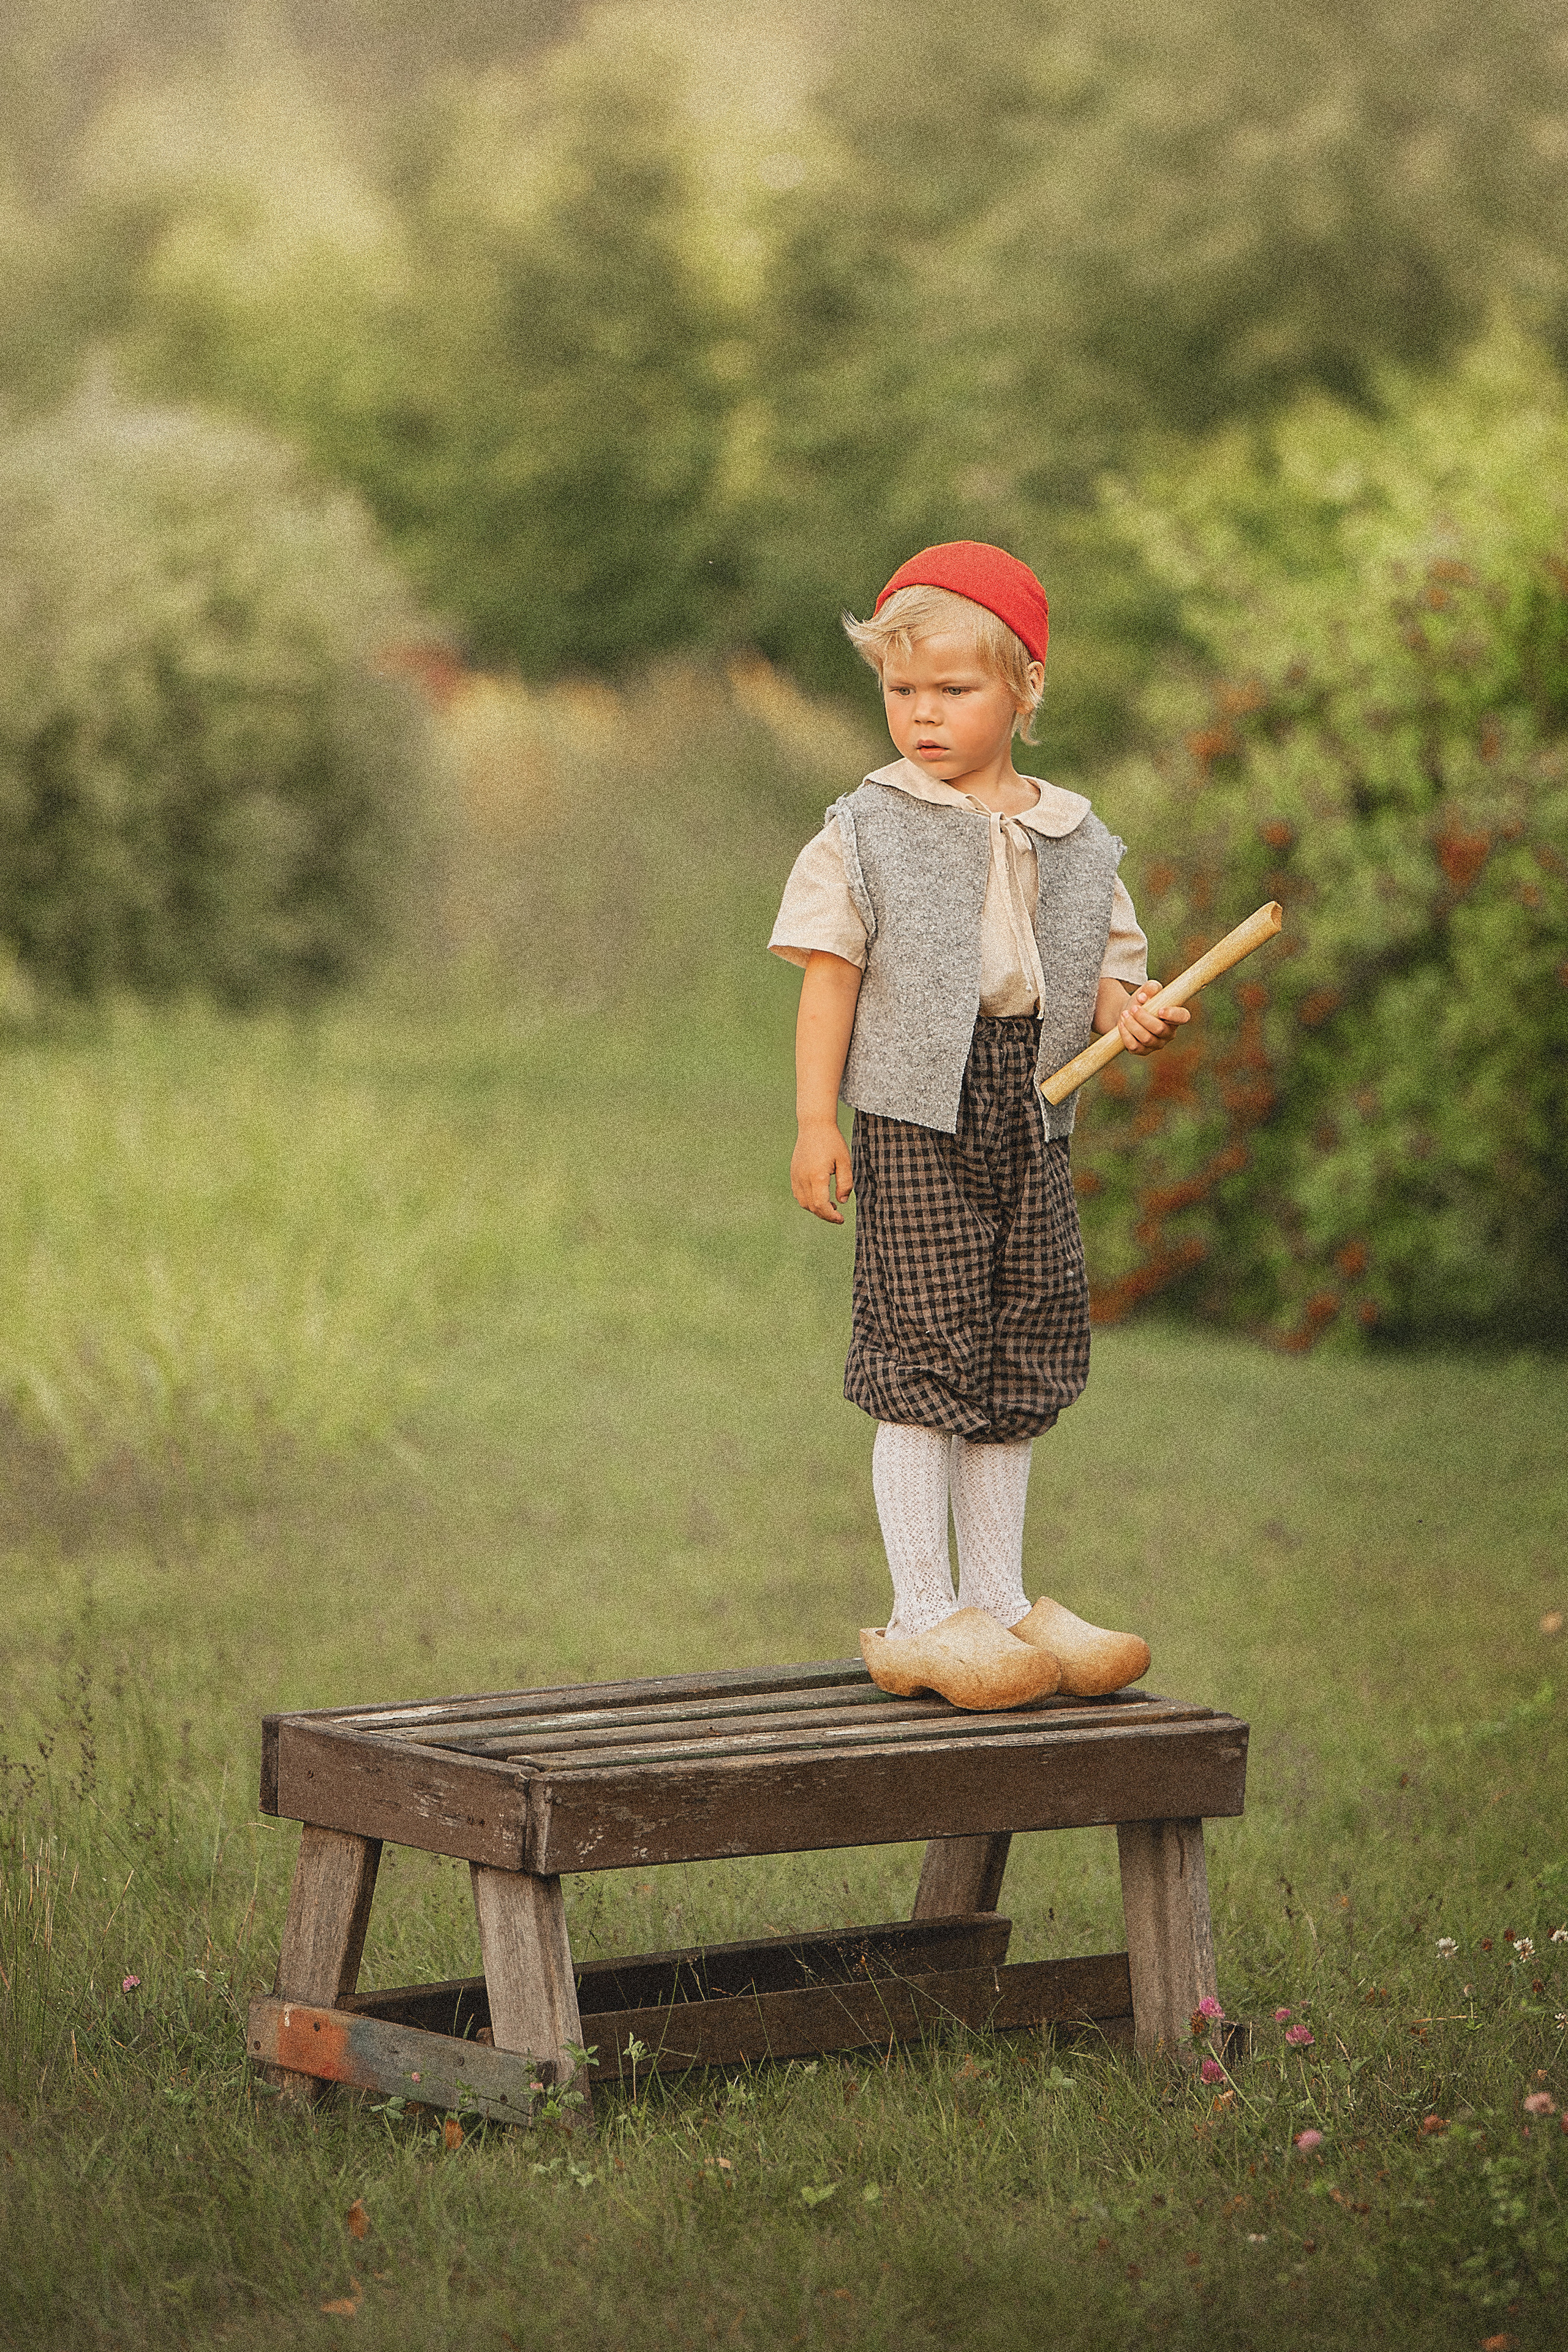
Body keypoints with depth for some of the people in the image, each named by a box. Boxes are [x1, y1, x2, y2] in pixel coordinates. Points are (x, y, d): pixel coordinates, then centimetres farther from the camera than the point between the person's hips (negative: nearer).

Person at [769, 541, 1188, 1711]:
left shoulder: (1074, 842, 11)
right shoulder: (866, 832, 0)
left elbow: (1104, 972, 15)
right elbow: (831, 978, -1)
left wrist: (1134, 1012, -9)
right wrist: (816, 1123, -7)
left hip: (1031, 1123, 5)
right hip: (915, 1115, -5)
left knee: (1018, 1360, 10)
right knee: (926, 1356, -6)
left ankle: (999, 1598, 20)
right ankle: (921, 1616, -1)